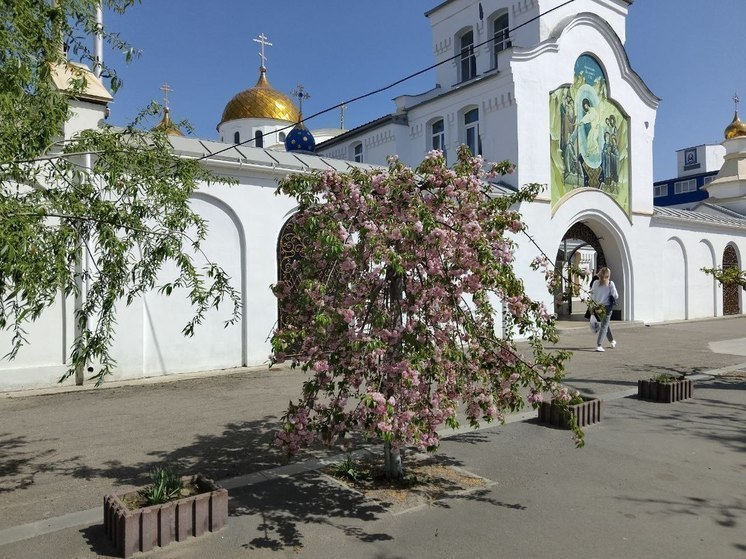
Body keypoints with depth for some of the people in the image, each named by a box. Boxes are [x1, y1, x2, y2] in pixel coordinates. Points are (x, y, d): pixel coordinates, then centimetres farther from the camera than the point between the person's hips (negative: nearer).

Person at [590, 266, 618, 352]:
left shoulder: (596, 283, -3)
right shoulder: (610, 284, -10)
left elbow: (592, 296, 1)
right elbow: (616, 296, -8)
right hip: (607, 306, -4)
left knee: (605, 324, 23)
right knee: (604, 326, 1)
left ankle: (612, 341, 39)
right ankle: (598, 345, -9)